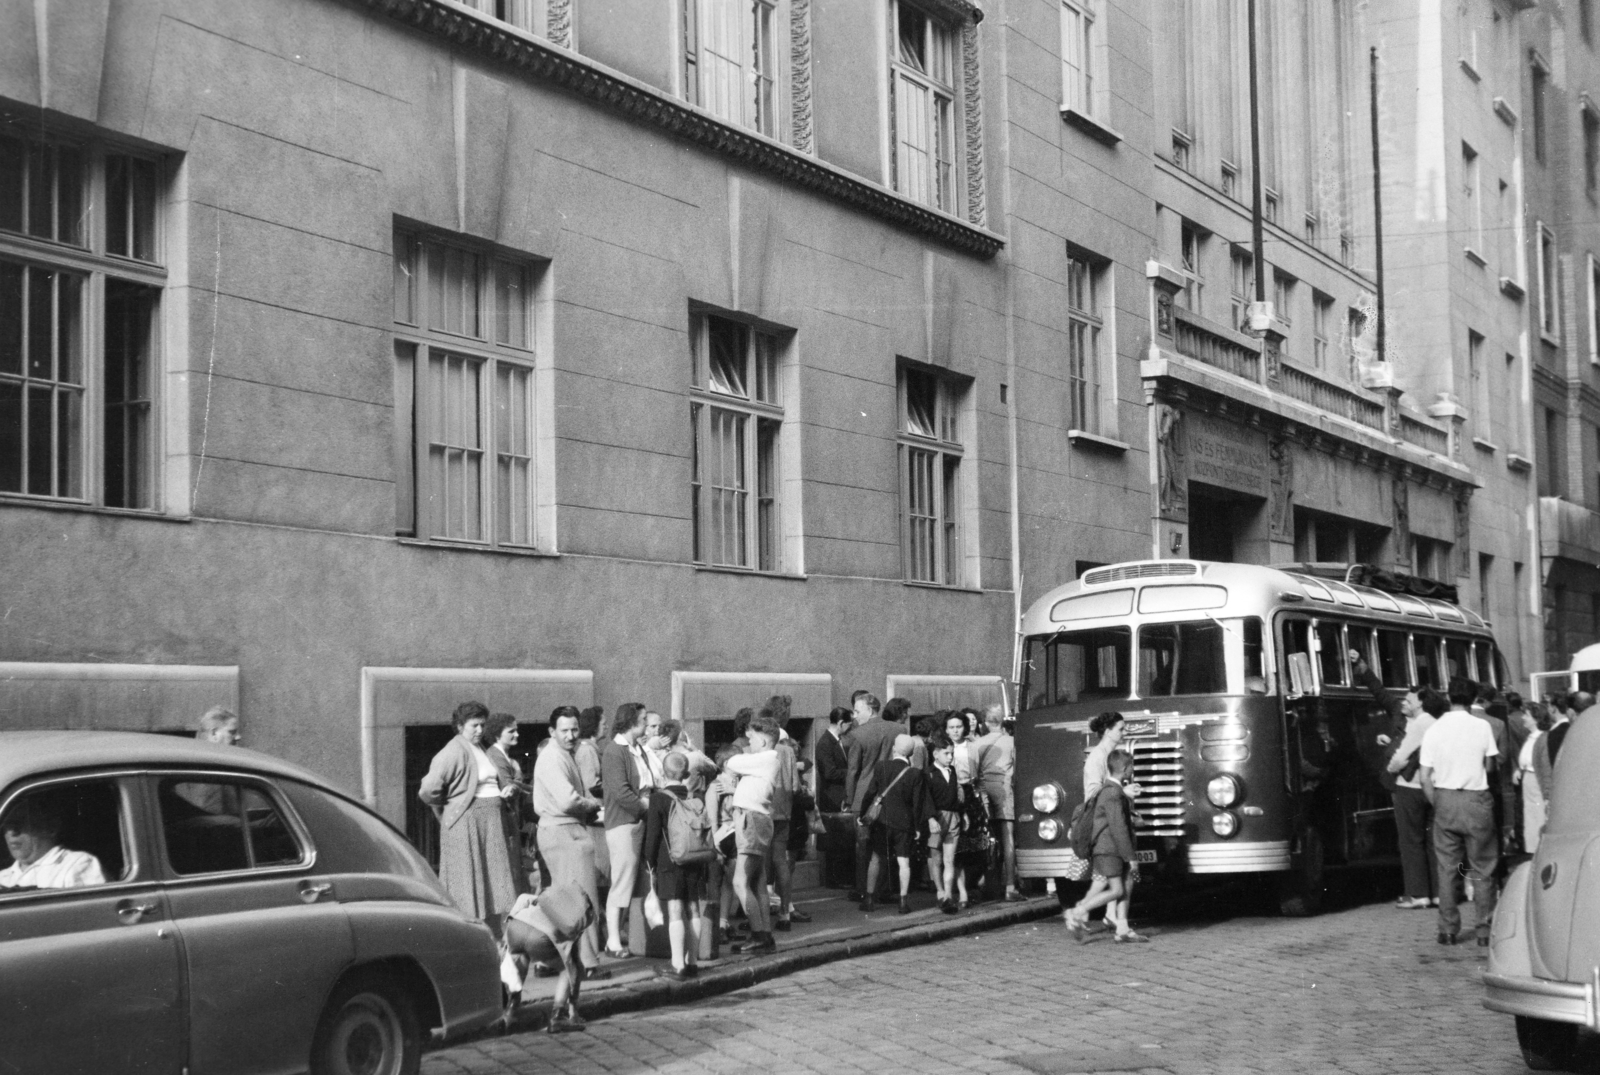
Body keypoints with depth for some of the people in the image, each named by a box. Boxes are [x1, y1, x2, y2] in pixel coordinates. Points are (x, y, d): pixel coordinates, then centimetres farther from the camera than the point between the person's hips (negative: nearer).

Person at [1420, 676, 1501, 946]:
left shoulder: (1433, 730, -2)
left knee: (1446, 868, 9)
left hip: (1445, 799, 2)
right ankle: (1484, 931, 6)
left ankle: (1448, 929, 11)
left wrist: (1436, 803, 7)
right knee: (1482, 869, 6)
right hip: (1476, 799, -2)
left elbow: (1425, 777, -2)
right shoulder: (1482, 727, -6)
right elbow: (1490, 766, 0)